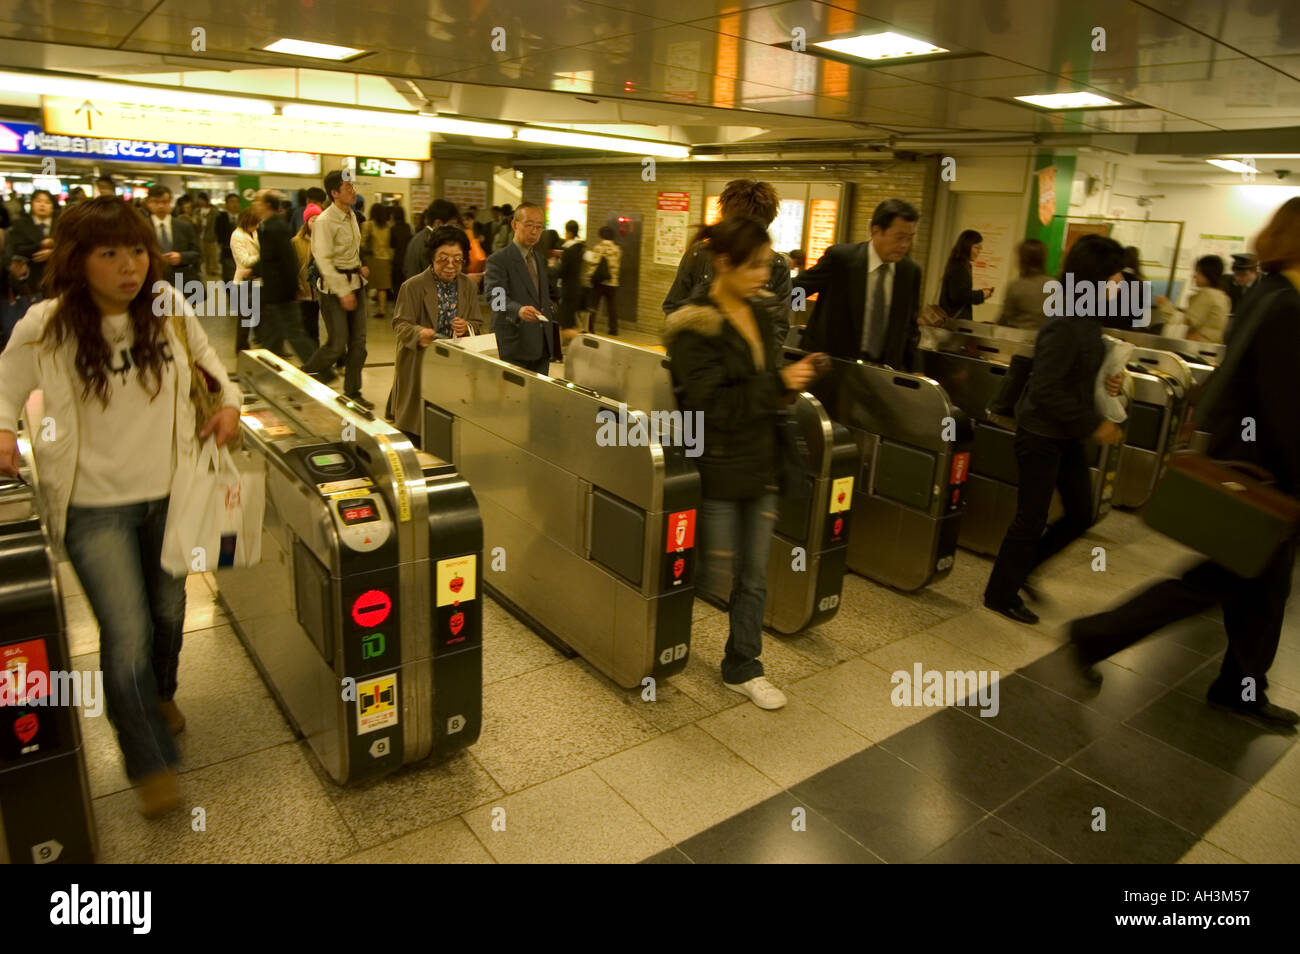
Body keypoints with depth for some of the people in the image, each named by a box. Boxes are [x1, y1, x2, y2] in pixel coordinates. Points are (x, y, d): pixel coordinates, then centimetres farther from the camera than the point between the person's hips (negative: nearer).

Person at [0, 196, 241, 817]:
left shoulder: (169, 308, -6)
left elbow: (204, 355, 14)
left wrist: (228, 400, -2)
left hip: (170, 491, 3)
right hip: (95, 506, -3)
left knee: (168, 610, 19)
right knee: (128, 636, -5)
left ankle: (161, 694, 51)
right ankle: (151, 764, 17)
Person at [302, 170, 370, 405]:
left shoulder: (351, 216, 11)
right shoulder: (324, 222, -15)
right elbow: (324, 260, -19)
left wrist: (359, 267, 9)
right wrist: (343, 292, -22)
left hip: (356, 282, 8)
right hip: (334, 288, -8)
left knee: (358, 342, 7)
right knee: (337, 344, -7)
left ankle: (353, 392, 17)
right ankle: (304, 377, 17)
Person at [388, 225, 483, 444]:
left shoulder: (469, 286, 7)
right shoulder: (413, 286, -6)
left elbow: (477, 325, 11)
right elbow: (400, 323, -9)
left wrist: (467, 327, -14)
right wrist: (419, 333, -32)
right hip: (420, 367, -3)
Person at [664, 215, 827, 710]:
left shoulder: (759, 316, 9)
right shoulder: (695, 327, -14)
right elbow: (710, 406, -21)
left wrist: (792, 377, -3)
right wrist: (777, 384, -21)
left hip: (759, 465, 7)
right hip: (717, 470, -7)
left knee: (753, 577, 14)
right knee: (712, 576, 6)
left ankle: (743, 667, 30)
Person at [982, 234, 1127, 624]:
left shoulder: (1088, 318, 5)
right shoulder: (1064, 325, -22)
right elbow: (1046, 389, -24)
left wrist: (1107, 380, 0)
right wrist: (1094, 424, -20)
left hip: (1068, 434, 9)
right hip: (1042, 434, -9)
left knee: (1081, 513, 15)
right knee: (1032, 518, 2)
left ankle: (1023, 567, 33)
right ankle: (1001, 594, 20)